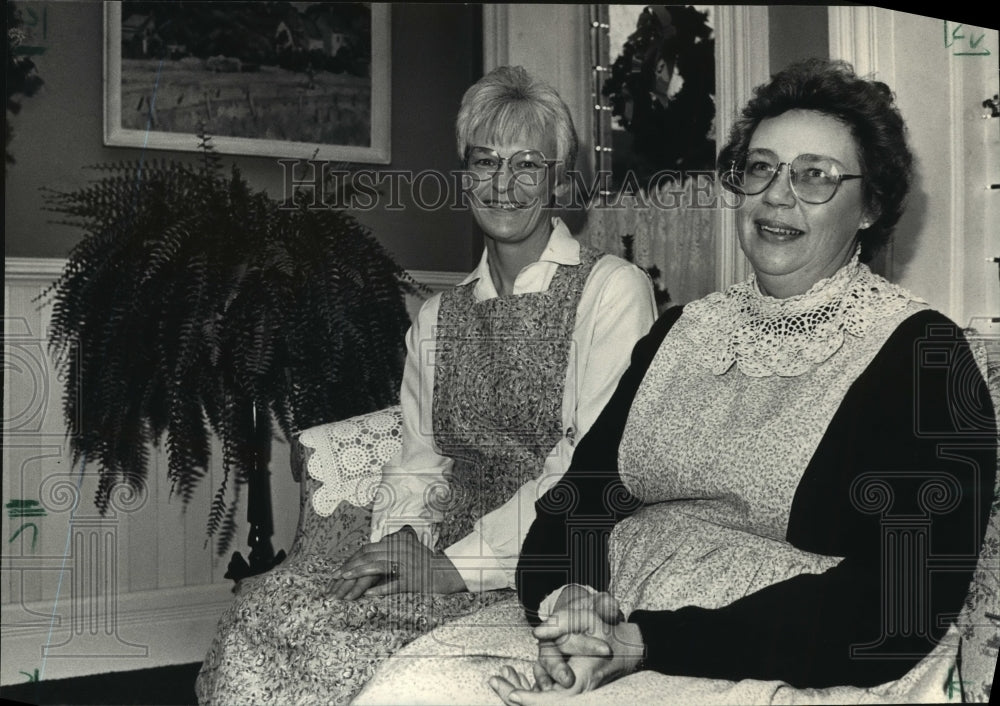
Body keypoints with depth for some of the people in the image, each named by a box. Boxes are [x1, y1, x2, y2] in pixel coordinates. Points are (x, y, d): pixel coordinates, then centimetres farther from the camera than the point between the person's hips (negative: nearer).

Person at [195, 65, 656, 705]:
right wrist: (402, 536, -6)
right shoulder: (436, 318, 19)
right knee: (260, 618, -18)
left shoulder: (613, 288, -2)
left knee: (350, 654, -27)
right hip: (442, 554, 6)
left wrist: (459, 563, -16)